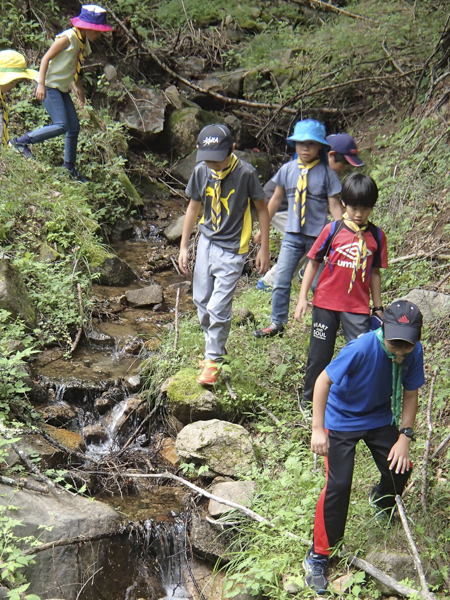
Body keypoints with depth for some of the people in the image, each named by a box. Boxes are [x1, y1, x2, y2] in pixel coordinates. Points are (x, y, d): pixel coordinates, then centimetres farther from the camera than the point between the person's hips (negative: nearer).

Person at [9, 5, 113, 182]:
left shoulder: (84, 44, 10)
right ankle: (20, 141, -7)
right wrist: (41, 84, -22)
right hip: (49, 86, -9)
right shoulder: (68, 38, -16)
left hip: (62, 89, 9)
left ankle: (69, 166, 20)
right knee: (61, 126, -17)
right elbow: (46, 58, -17)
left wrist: (79, 88, 16)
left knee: (74, 126, 8)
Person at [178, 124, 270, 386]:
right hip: (206, 241, 5)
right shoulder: (201, 171, -6)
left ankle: (214, 360, 11)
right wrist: (184, 246, 8)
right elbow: (194, 207, 7)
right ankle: (215, 347, 35)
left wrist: (264, 249, -5)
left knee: (218, 307, -8)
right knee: (201, 300, 13)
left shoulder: (246, 173, -19)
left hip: (232, 248, -5)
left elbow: (262, 208, -7)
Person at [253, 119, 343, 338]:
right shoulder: (288, 169, 1)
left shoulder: (326, 173, -6)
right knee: (280, 281, 3)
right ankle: (277, 324, 16)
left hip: (318, 236, -3)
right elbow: (276, 199, 11)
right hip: (292, 235, 3)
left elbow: (334, 205, -5)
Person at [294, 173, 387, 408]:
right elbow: (313, 263, 1)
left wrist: (377, 307, 11)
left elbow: (374, 272, 9)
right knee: (319, 354, 11)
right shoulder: (333, 230, -4)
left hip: (358, 307, 0)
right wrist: (303, 297, -2)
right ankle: (309, 399, 29)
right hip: (326, 303, 0)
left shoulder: (376, 236, 0)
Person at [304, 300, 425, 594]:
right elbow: (323, 381, -28)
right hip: (342, 419, -5)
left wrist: (405, 436, -11)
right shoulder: (363, 348, -35)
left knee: (400, 469, 2)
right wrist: (318, 430, -29)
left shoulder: (414, 352, -19)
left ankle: (382, 499, 43)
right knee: (338, 485, -13)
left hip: (379, 418, 5)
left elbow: (410, 394, -5)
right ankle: (318, 556, 3)